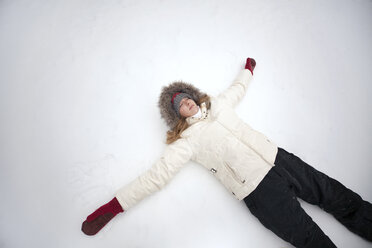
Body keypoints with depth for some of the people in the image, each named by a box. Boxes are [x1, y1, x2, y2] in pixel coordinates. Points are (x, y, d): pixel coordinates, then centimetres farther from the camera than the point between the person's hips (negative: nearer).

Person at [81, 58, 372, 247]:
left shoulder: (216, 104, 12)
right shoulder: (187, 141, -3)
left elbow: (237, 89, 33)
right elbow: (157, 175, -7)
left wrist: (248, 69, 47)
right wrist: (113, 207, -10)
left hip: (277, 157, 6)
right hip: (258, 189, -6)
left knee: (337, 196, 10)